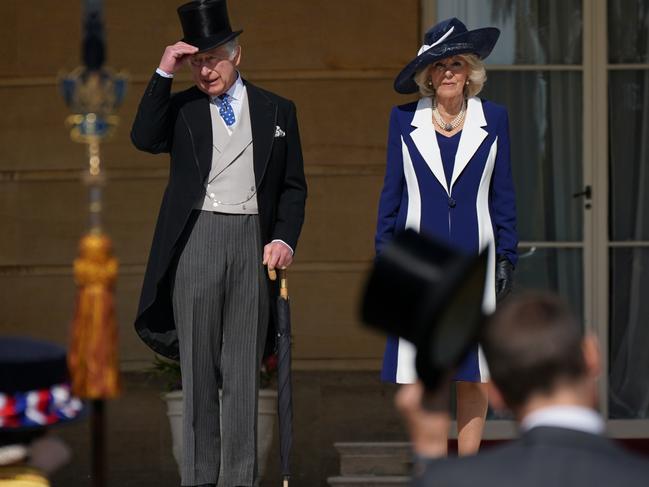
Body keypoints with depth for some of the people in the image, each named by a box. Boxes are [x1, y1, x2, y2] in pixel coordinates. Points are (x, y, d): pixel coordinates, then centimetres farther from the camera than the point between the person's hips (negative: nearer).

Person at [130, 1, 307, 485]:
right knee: (198, 366, 2)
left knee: (245, 370, 3)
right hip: (197, 241, 0)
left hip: (254, 243, 1)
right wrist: (164, 73, -13)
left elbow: (294, 186, 12)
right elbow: (144, 139, -12)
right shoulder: (180, 108, 8)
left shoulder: (276, 110, 11)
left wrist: (284, 238, -3)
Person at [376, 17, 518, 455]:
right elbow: (392, 191, 9)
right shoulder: (405, 120, 6)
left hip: (473, 261, 0)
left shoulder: (493, 119, 6)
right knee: (417, 369, -3)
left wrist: (506, 257, 2)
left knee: (474, 372, 1)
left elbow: (503, 194, 8)